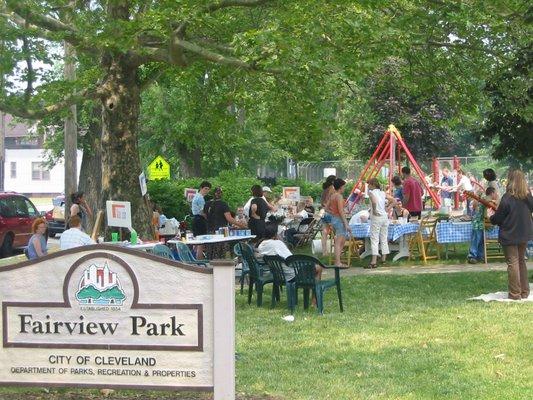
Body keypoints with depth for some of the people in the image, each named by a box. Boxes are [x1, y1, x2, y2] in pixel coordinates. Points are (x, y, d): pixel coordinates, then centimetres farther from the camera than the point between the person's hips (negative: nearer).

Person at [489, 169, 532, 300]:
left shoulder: (507, 198, -19)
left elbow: (498, 218, -12)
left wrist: (492, 218, 9)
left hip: (509, 235, -6)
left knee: (513, 263, 1)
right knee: (521, 261, 18)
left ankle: (515, 293, 4)